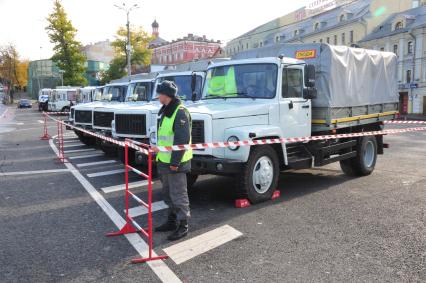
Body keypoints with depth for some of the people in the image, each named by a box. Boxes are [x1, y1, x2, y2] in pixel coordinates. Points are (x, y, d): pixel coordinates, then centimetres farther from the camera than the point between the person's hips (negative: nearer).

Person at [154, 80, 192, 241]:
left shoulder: (180, 112, -17)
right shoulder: (164, 111, 14)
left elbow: (182, 140, -22)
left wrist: (175, 162, -23)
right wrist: (159, 156, 19)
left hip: (176, 162, -10)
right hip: (164, 161, 10)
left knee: (178, 195, -1)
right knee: (167, 193, 19)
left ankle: (182, 226, 11)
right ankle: (172, 221, 33)